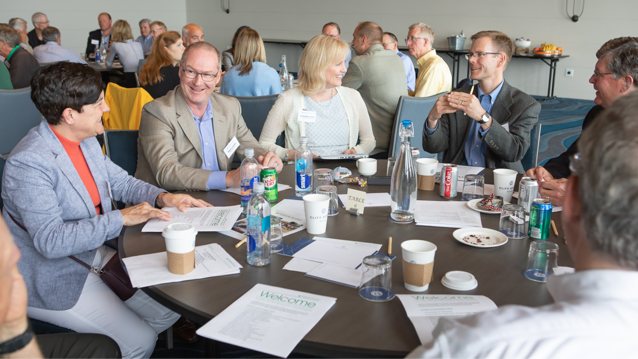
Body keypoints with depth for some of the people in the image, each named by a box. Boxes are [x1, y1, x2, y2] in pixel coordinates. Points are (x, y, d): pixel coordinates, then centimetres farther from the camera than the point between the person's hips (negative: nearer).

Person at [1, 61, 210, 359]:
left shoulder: (86, 140, -1)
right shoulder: (27, 163, -26)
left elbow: (118, 180, 13)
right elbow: (50, 241, -32)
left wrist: (162, 197, -6)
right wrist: (121, 218, -28)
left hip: (94, 254, 8)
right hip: (53, 277, -8)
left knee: (169, 310, 5)